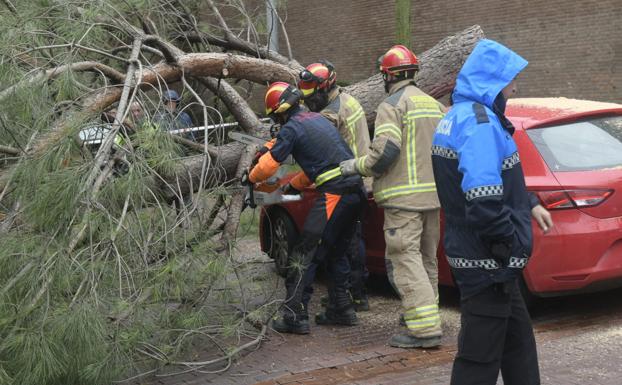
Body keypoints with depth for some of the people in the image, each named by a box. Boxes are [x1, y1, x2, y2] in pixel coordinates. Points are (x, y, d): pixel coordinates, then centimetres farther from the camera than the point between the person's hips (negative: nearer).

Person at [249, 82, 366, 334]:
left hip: (333, 194, -9)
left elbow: (269, 163, -4)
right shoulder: (317, 119, 22)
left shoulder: (292, 128, -5)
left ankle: (295, 316, -5)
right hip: (355, 190, 9)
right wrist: (295, 185, 40)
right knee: (335, 253, 21)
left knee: (305, 254, -4)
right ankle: (341, 309, 25)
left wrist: (251, 178, 16)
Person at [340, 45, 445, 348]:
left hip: (404, 197, -9)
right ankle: (425, 312, 28)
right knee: (426, 258, 18)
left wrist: (356, 166, -6)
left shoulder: (392, 105, -10)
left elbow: (385, 152, -20)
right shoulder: (433, 104, 17)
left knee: (404, 260, -9)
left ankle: (425, 327, -15)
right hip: (433, 193, 9)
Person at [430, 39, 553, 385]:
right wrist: (511, 243, -18)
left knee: (518, 341, 22)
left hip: (477, 254, 11)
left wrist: (529, 205, 18)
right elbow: (484, 201, -29)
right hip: (487, 262, -11)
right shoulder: (480, 123, -20)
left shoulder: (458, 117, 14)